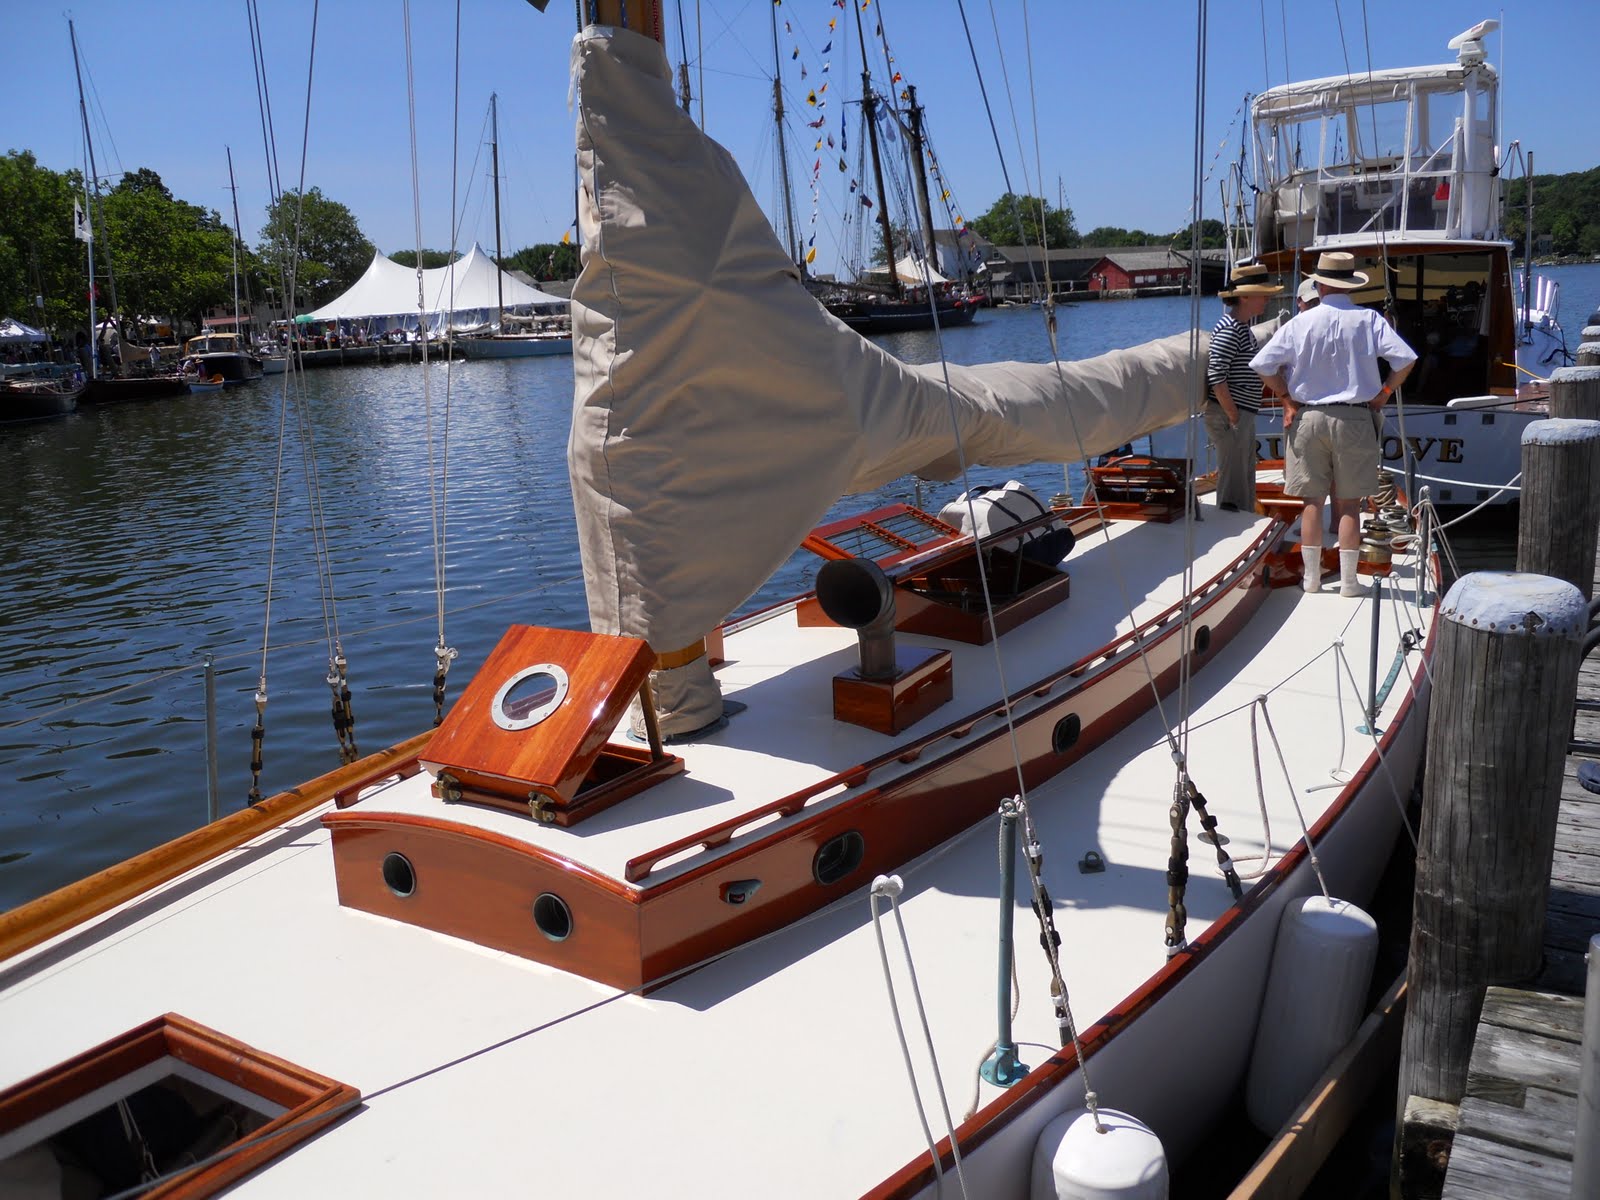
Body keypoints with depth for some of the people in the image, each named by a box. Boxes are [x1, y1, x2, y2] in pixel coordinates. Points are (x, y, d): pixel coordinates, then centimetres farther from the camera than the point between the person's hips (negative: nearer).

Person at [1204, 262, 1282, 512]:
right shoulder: (1228, 330, -16)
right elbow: (1216, 376, -23)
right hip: (1228, 417, -10)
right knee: (1233, 482, -6)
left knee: (1246, 480, 17)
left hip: (1244, 416, 10)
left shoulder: (1243, 328, 15)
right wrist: (1233, 416, -20)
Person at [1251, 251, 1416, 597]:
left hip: (1308, 417, 0)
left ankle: (1312, 577, 12)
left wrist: (1287, 397, 7)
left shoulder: (1301, 323, -3)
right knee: (1348, 504, 5)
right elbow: (1405, 358, -10)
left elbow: (1262, 364, -4)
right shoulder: (1368, 320, -4)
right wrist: (1384, 393, 4)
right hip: (1354, 418, 0)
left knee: (1312, 501, 8)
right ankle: (1348, 580, 8)